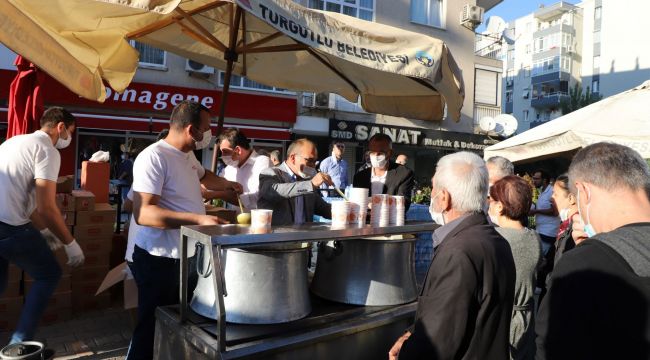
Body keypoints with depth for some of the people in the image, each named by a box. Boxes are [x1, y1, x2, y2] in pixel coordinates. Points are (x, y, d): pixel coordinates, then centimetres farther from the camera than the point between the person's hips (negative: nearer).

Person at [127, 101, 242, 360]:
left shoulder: (187, 154, 8)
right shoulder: (154, 157, -21)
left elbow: (203, 176, 33)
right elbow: (143, 213, -29)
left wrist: (228, 185, 20)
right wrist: (198, 219, -35)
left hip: (187, 256, 9)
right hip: (159, 260, -9)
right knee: (153, 330, 6)